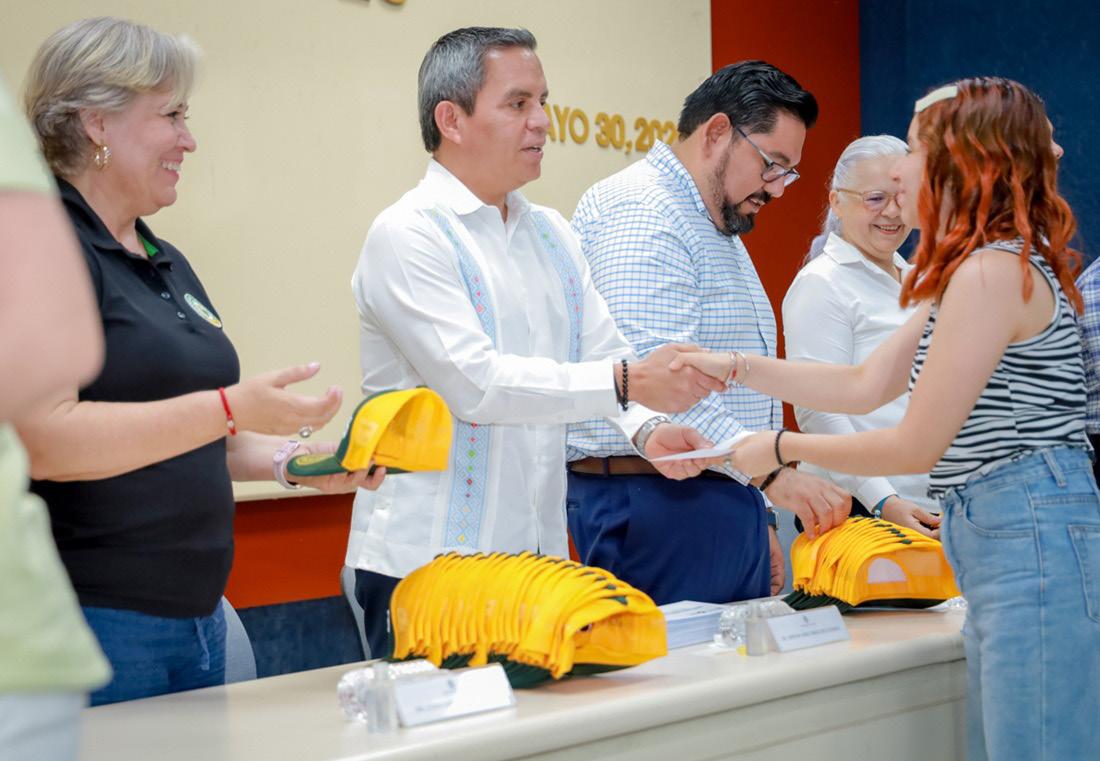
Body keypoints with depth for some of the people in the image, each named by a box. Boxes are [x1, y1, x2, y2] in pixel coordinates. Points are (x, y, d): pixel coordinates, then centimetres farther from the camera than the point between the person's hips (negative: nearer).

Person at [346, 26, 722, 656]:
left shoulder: (551, 234, 14)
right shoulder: (407, 236, -11)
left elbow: (603, 350, 10)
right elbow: (475, 381, -21)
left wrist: (647, 429, -12)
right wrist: (628, 382, -25)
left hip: (538, 554, 7)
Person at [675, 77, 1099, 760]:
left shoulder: (991, 271, -14)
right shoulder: (975, 270, 19)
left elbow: (915, 447, -13)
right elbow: (866, 385, 20)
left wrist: (783, 449, -1)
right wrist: (733, 367, 16)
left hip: (1032, 546, -11)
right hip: (1006, 549, 11)